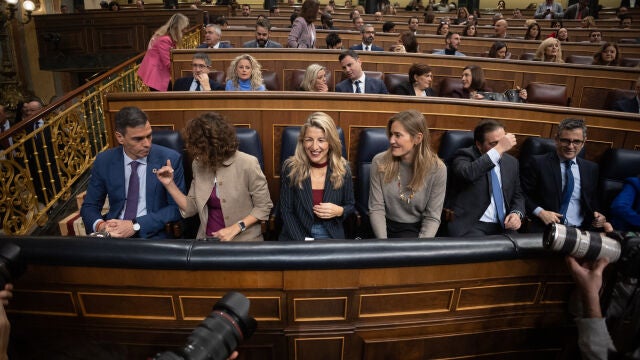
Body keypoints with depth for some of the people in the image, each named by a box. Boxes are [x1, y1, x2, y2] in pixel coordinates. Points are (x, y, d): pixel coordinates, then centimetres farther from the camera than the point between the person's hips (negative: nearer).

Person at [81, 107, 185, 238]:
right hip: (114, 234, 2)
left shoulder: (170, 159, -8)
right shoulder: (104, 161, 1)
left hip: (152, 235, -1)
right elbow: (89, 206, 8)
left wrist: (136, 225, -17)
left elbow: (177, 207, -8)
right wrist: (100, 225, -15)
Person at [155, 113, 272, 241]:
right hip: (208, 238, 4)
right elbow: (191, 208, 7)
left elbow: (264, 207, -7)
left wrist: (235, 229, -16)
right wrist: (170, 184, -4)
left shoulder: (247, 164, -14)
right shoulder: (199, 164, 2)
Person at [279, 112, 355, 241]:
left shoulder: (343, 169, -3)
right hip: (297, 237, -1)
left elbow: (350, 205, 9)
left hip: (332, 237, 2)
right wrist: (302, 244, -14)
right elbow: (286, 210, -4)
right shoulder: (291, 168, -6)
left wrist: (339, 211, -13)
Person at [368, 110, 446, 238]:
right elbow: (376, 208, -7)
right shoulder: (379, 162, -9)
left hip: (416, 230, 0)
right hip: (387, 227, 0)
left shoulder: (437, 168, -10)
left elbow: (432, 217, -7)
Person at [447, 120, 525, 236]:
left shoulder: (511, 162, 15)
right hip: (468, 225, -5)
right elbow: (466, 174, -27)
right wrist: (498, 149, -23)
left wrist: (517, 213, 0)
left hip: (502, 226, 5)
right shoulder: (465, 156, -4)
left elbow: (518, 195, 22)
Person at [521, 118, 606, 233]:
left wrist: (598, 217, 4)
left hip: (580, 231, 5)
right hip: (544, 229, -4)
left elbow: (594, 201, 24)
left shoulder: (591, 168, 15)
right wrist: (540, 212, -13)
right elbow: (522, 195, 1)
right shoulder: (539, 163, 1)